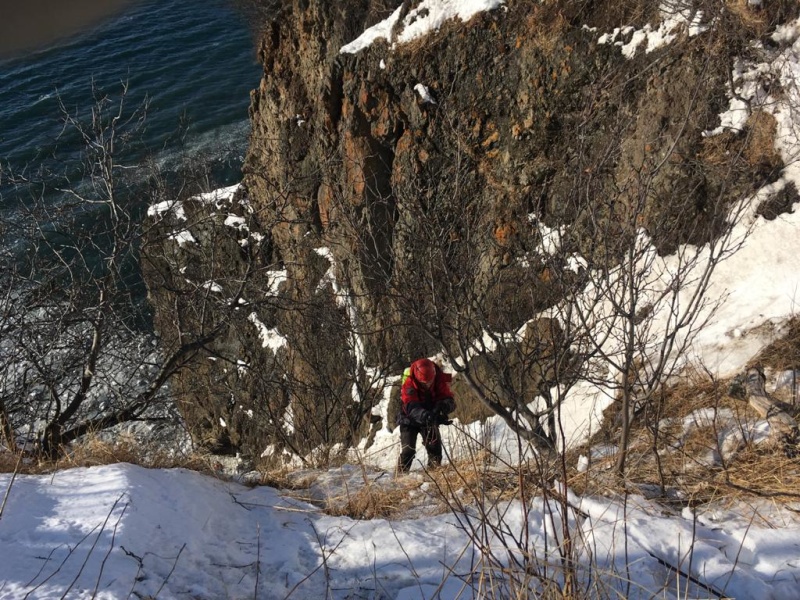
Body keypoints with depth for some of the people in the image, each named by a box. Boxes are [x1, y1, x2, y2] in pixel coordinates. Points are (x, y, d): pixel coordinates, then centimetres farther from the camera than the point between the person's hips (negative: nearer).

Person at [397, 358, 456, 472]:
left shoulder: (439, 381, -17)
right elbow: (410, 407, -40)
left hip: (430, 419, 3)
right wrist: (424, 415, -60)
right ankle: (401, 472, 4)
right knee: (408, 449, -10)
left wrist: (444, 405, -48)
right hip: (410, 420, -3)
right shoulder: (409, 383, -28)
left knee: (435, 445, -8)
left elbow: (449, 399, -23)